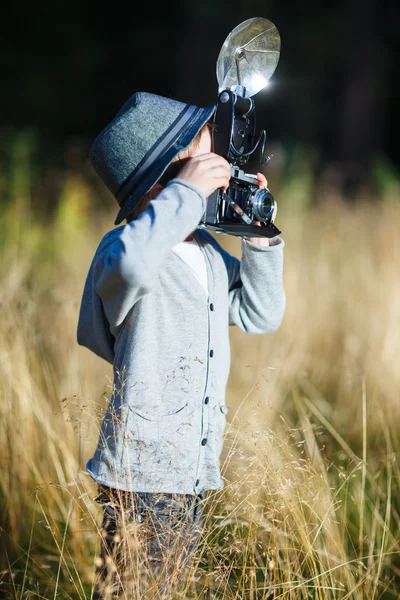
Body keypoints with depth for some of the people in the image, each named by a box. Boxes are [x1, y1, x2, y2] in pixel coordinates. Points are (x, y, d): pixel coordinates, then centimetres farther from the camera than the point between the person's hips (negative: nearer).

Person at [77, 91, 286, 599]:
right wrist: (189, 191, -29)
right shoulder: (124, 246, -14)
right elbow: (132, 263, -41)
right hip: (140, 480, -8)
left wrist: (260, 236, 8)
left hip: (196, 476, 8)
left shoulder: (208, 252, 12)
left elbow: (259, 315, 21)